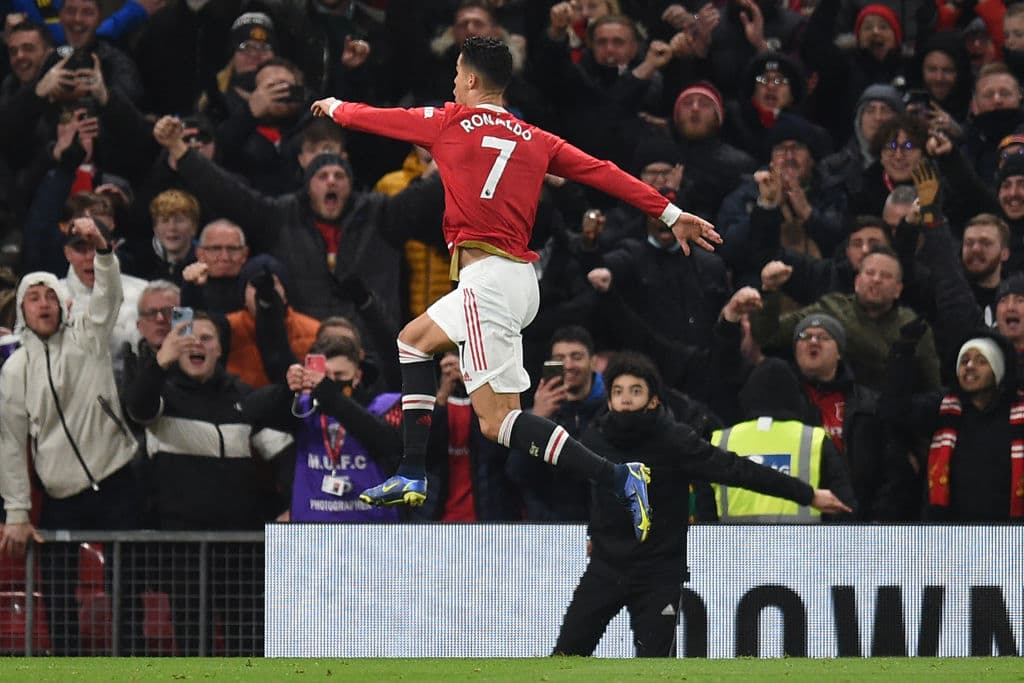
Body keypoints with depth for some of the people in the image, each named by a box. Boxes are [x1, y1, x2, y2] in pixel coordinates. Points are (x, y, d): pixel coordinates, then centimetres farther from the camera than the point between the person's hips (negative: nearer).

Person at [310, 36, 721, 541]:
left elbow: (371, 119, 14)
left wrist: (334, 108, 35)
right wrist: (672, 215, 10)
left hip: (488, 281, -8)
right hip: (520, 278, 8)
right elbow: (605, 173, 8)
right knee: (413, 340, 24)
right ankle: (412, 477, 22)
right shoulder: (536, 140, 14)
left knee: (496, 419, -12)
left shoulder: (451, 122, 1)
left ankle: (620, 478, -24)